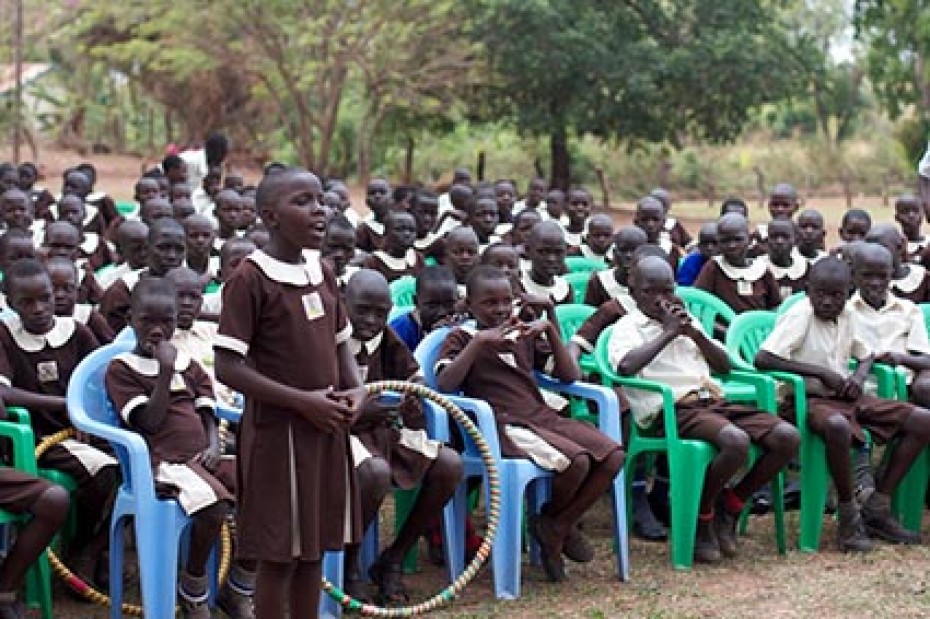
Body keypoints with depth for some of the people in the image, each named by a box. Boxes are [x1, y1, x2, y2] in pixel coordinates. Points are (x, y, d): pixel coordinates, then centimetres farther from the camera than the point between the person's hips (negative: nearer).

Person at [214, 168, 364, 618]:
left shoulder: (323, 273, 8)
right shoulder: (250, 279, -14)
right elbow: (228, 368, -17)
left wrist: (355, 389, -1)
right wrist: (303, 401, -19)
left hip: (326, 426, 7)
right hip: (278, 429, -7)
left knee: (315, 545, 14)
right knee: (279, 552, 0)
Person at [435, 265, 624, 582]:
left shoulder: (524, 336, 22)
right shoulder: (461, 338, 8)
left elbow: (570, 376, 15)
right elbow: (444, 384, -11)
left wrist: (550, 330, 5)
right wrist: (478, 342, -15)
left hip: (543, 417, 6)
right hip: (505, 425, -6)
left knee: (613, 456, -16)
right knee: (576, 461, -31)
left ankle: (558, 525, -1)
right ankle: (552, 523, 1)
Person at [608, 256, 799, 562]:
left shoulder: (686, 321, 27)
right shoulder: (627, 327, 7)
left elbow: (724, 366, 23)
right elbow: (626, 366, -16)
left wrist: (696, 334, 6)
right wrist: (668, 333, -7)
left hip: (713, 401, 7)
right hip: (672, 410, -7)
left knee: (788, 437, -15)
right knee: (736, 441, -36)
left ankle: (728, 507, 2)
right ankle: (701, 519, -11)